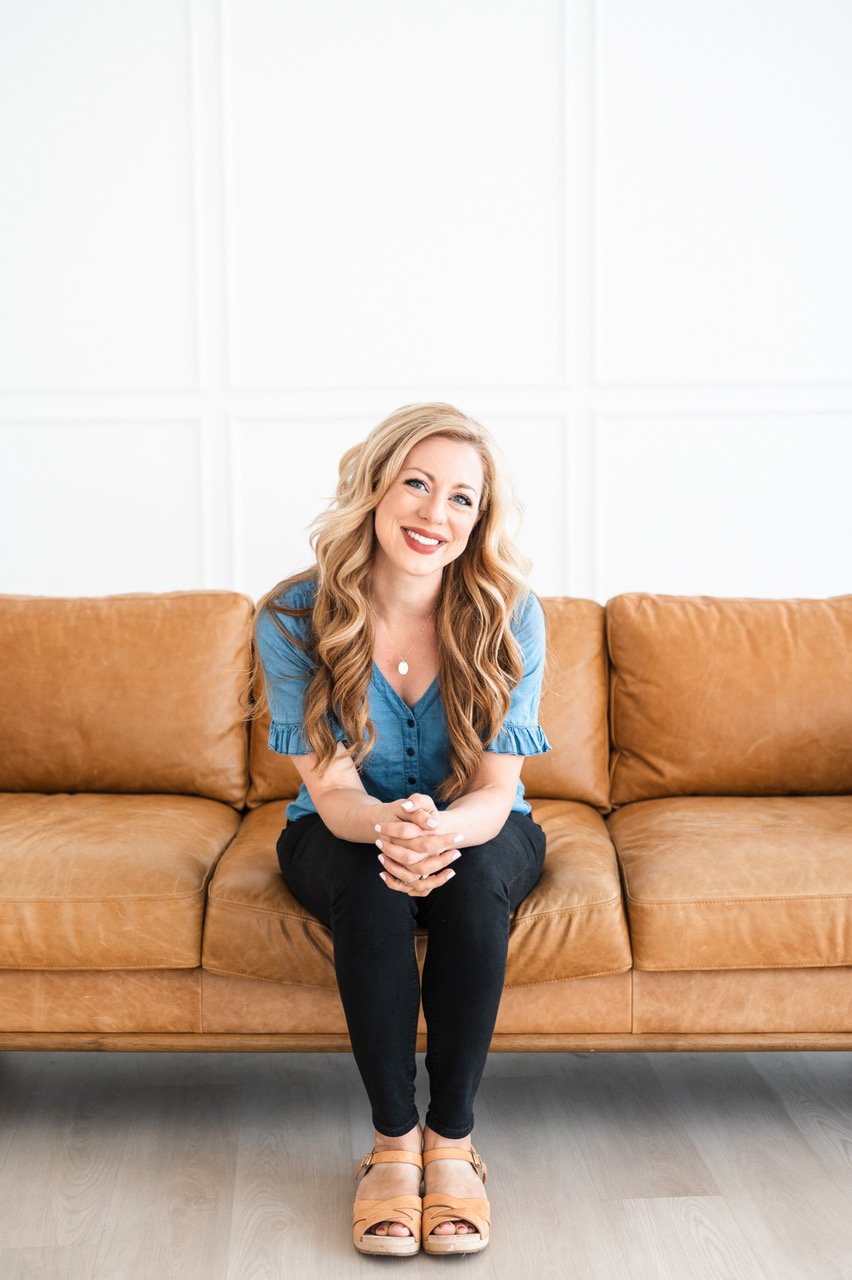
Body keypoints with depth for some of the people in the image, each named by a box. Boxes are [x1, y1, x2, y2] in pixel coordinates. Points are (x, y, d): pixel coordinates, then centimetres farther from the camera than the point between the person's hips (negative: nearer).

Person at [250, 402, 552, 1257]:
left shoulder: (510, 615, -17)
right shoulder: (294, 616, -18)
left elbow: (493, 791, -18)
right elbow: (332, 790, -19)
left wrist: (441, 831, -43)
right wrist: (390, 825, -44)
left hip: (479, 833, 1)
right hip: (343, 833, 0)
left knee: (473, 876, -33)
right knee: (371, 882, -34)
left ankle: (452, 1137, -18)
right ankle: (393, 1136, -17)